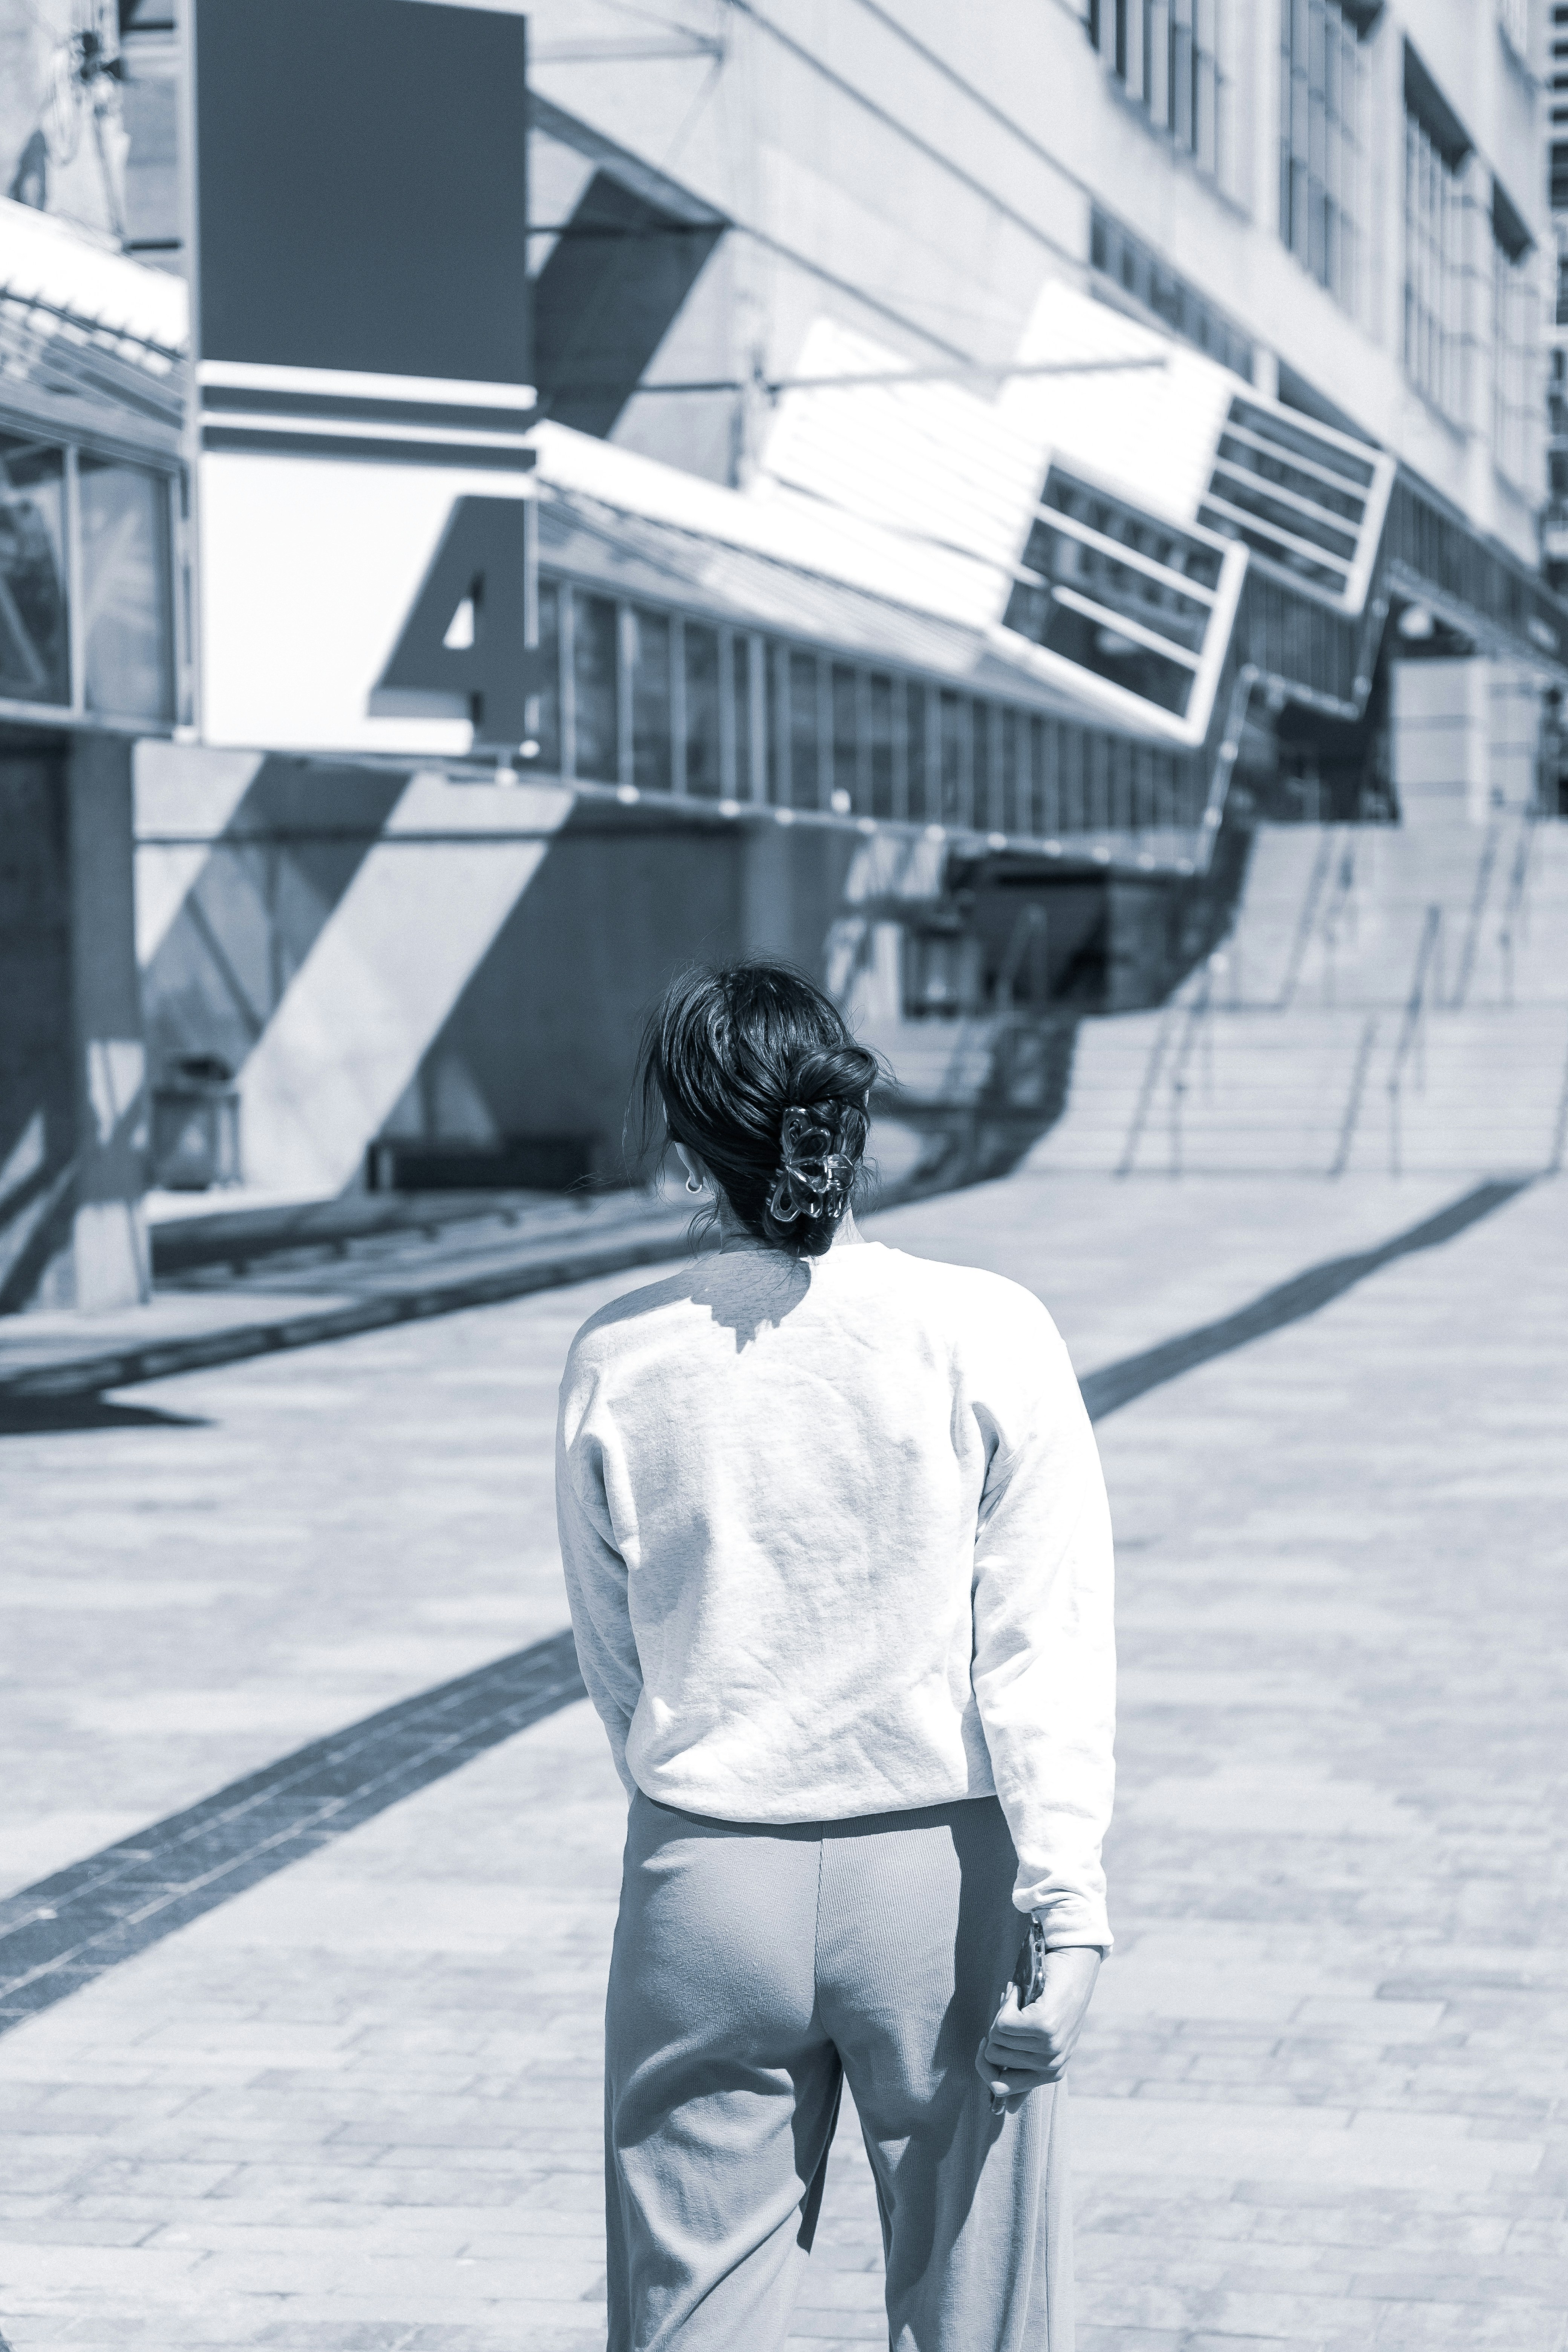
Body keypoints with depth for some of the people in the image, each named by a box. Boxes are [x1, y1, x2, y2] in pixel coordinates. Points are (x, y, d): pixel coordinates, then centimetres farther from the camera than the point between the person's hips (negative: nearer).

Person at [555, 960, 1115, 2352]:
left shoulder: (619, 1361, -4)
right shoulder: (987, 1335, -10)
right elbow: (1043, 1646, -12)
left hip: (703, 1875, 2)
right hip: (938, 1869, -1)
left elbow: (611, 1661, 6)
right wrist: (1069, 1906, -11)